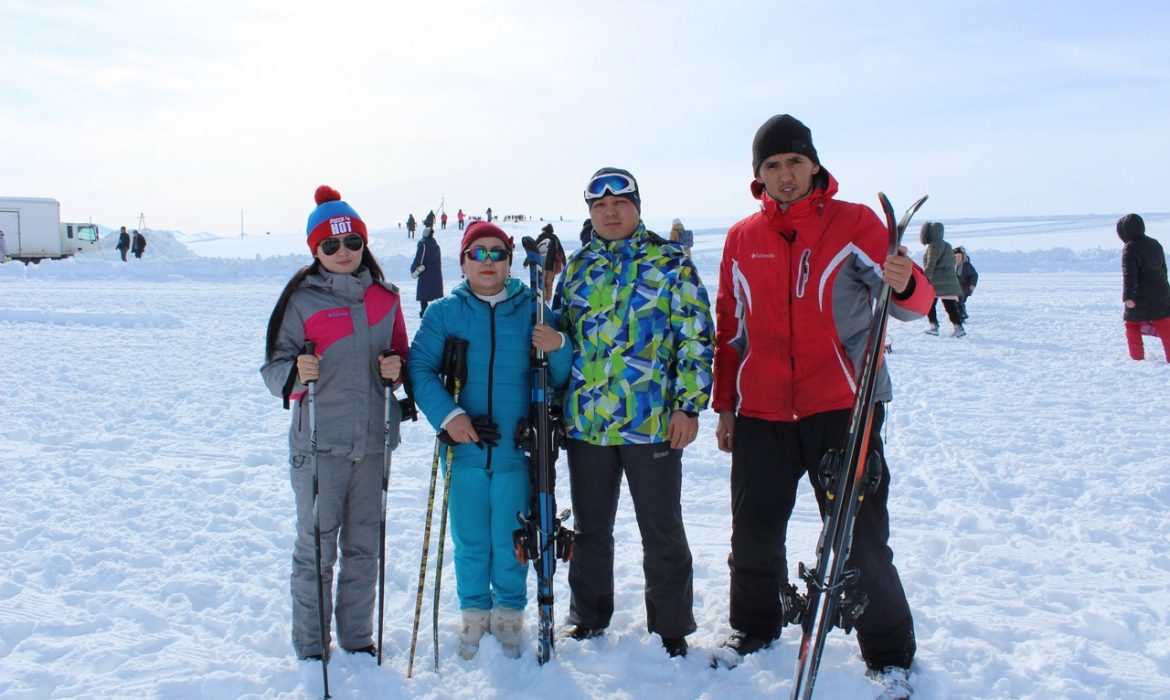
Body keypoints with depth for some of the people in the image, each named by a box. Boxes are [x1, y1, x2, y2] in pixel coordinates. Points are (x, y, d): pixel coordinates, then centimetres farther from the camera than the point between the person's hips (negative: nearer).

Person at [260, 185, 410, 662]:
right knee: (316, 547, 4)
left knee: (364, 546, 13)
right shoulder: (301, 300, -3)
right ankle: (310, 643, 20)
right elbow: (274, 367, -3)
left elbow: (401, 355, 18)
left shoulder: (385, 298, 9)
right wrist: (296, 372, -25)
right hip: (319, 443, -3)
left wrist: (396, 368, -4)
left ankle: (357, 636, 28)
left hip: (372, 441, 4)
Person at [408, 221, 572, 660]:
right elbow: (419, 367, -2)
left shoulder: (532, 309, 1)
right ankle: (474, 612, 31)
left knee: (509, 540, 8)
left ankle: (509, 613, 29)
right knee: (470, 540, 11)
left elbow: (558, 378, 3)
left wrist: (558, 350, -19)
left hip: (516, 449, -1)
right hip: (464, 448, 1)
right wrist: (447, 414, -14)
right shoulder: (444, 312, 1)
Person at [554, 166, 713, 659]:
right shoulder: (576, 267, 12)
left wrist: (689, 405, -10)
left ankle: (671, 630, 20)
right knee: (590, 528, 15)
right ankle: (588, 619, 32)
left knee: (662, 532, 5)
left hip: (652, 422, -4)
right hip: (584, 421, 4)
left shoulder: (670, 263, -1)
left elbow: (695, 337, -4)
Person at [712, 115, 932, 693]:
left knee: (860, 541, 0)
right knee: (754, 536, 13)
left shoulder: (856, 223, 0)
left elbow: (914, 302, -7)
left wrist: (904, 285, -31)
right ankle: (756, 624, 37)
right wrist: (724, 405, 14)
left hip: (842, 409, -3)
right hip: (760, 413, 3)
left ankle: (889, 655, 20)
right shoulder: (741, 239, 9)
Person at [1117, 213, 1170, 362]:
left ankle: (1137, 357, 11)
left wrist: (1128, 297, -27)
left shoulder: (1130, 248, -14)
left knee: (1132, 326, 9)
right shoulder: (1155, 244, 11)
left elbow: (1129, 274, -23)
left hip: (1140, 299, -7)